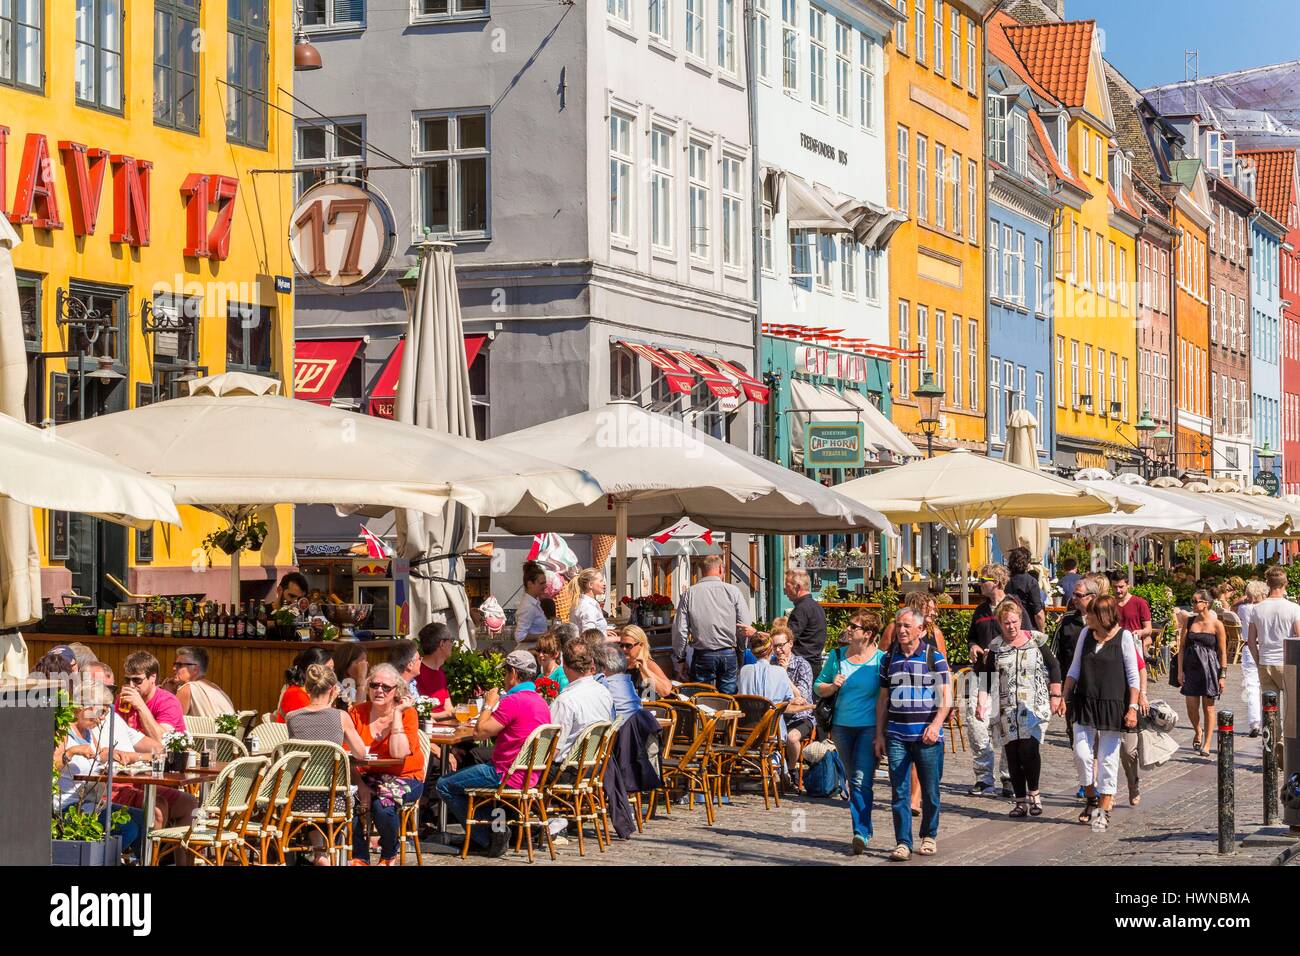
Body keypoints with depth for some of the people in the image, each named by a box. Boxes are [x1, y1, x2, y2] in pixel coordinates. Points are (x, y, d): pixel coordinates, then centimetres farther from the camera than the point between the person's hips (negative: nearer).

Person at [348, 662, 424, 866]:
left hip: (404, 777, -2)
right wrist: (361, 786, -23)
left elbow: (398, 753, -20)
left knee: (383, 805, -31)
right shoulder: (357, 712, 0)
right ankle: (360, 857, -6)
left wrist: (397, 713, -19)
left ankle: (389, 856, -1)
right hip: (367, 777, 2)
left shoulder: (407, 712, -6)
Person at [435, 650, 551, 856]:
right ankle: (494, 823, 18)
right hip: (529, 776, 10)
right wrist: (495, 705, 14)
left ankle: (485, 838, -1)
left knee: (444, 785, 2)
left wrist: (489, 705, -3)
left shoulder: (513, 701, -20)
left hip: (507, 776, -10)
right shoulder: (541, 702, 10)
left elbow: (480, 732, -17)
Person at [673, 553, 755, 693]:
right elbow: (747, 626, -2)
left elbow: (679, 630, -1)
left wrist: (680, 659, 8)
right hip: (728, 654, 0)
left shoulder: (690, 593, -1)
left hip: (702, 656, 0)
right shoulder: (733, 591, -2)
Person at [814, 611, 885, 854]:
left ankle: (861, 832, -15)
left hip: (869, 727, -5)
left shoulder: (881, 660, -5)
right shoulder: (837, 656, 7)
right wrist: (832, 686, -8)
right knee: (852, 781, 13)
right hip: (842, 726, 5)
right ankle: (864, 830, 24)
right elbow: (819, 687, 14)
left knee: (861, 781, -13)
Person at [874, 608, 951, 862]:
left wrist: (935, 725, -17)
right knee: (900, 791, -2)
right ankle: (903, 843, 0)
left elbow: (946, 697, -3)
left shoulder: (934, 658, 1)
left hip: (927, 736, -2)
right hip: (896, 736, 2)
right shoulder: (889, 659, 11)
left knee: (930, 791, 5)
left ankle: (929, 836, 23)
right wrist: (879, 734, 10)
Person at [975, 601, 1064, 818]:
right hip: (1006, 709, 2)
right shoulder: (995, 648, 8)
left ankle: (1034, 794, 0)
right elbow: (987, 679, 9)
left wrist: (1055, 695, 3)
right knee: (1012, 754, 0)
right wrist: (982, 703, -3)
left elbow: (1054, 667, 10)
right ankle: (1020, 801, 9)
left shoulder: (1036, 641, 4)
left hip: (1034, 706, -2)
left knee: (1028, 748, -17)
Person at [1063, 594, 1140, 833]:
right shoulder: (1086, 634, 5)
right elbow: (1075, 669, 13)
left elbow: (1133, 676, -5)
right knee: (1082, 754, -3)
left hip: (1113, 705, -4)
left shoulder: (1123, 637, -7)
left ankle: (1104, 811, 10)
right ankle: (1091, 799, 20)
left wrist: (1132, 707, -10)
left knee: (1108, 759, 2)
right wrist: (1064, 696, 6)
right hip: (1086, 703, 4)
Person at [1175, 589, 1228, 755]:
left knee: (1208, 707, 2)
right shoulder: (1189, 622, 5)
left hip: (1210, 669, -3)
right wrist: (1180, 671, 0)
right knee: (1191, 706, 0)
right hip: (1191, 668, 3)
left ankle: (1207, 744, 10)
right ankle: (1197, 732, 28)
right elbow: (1181, 647, 7)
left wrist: (1222, 675, -6)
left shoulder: (1216, 624, -4)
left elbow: (1223, 652, -2)